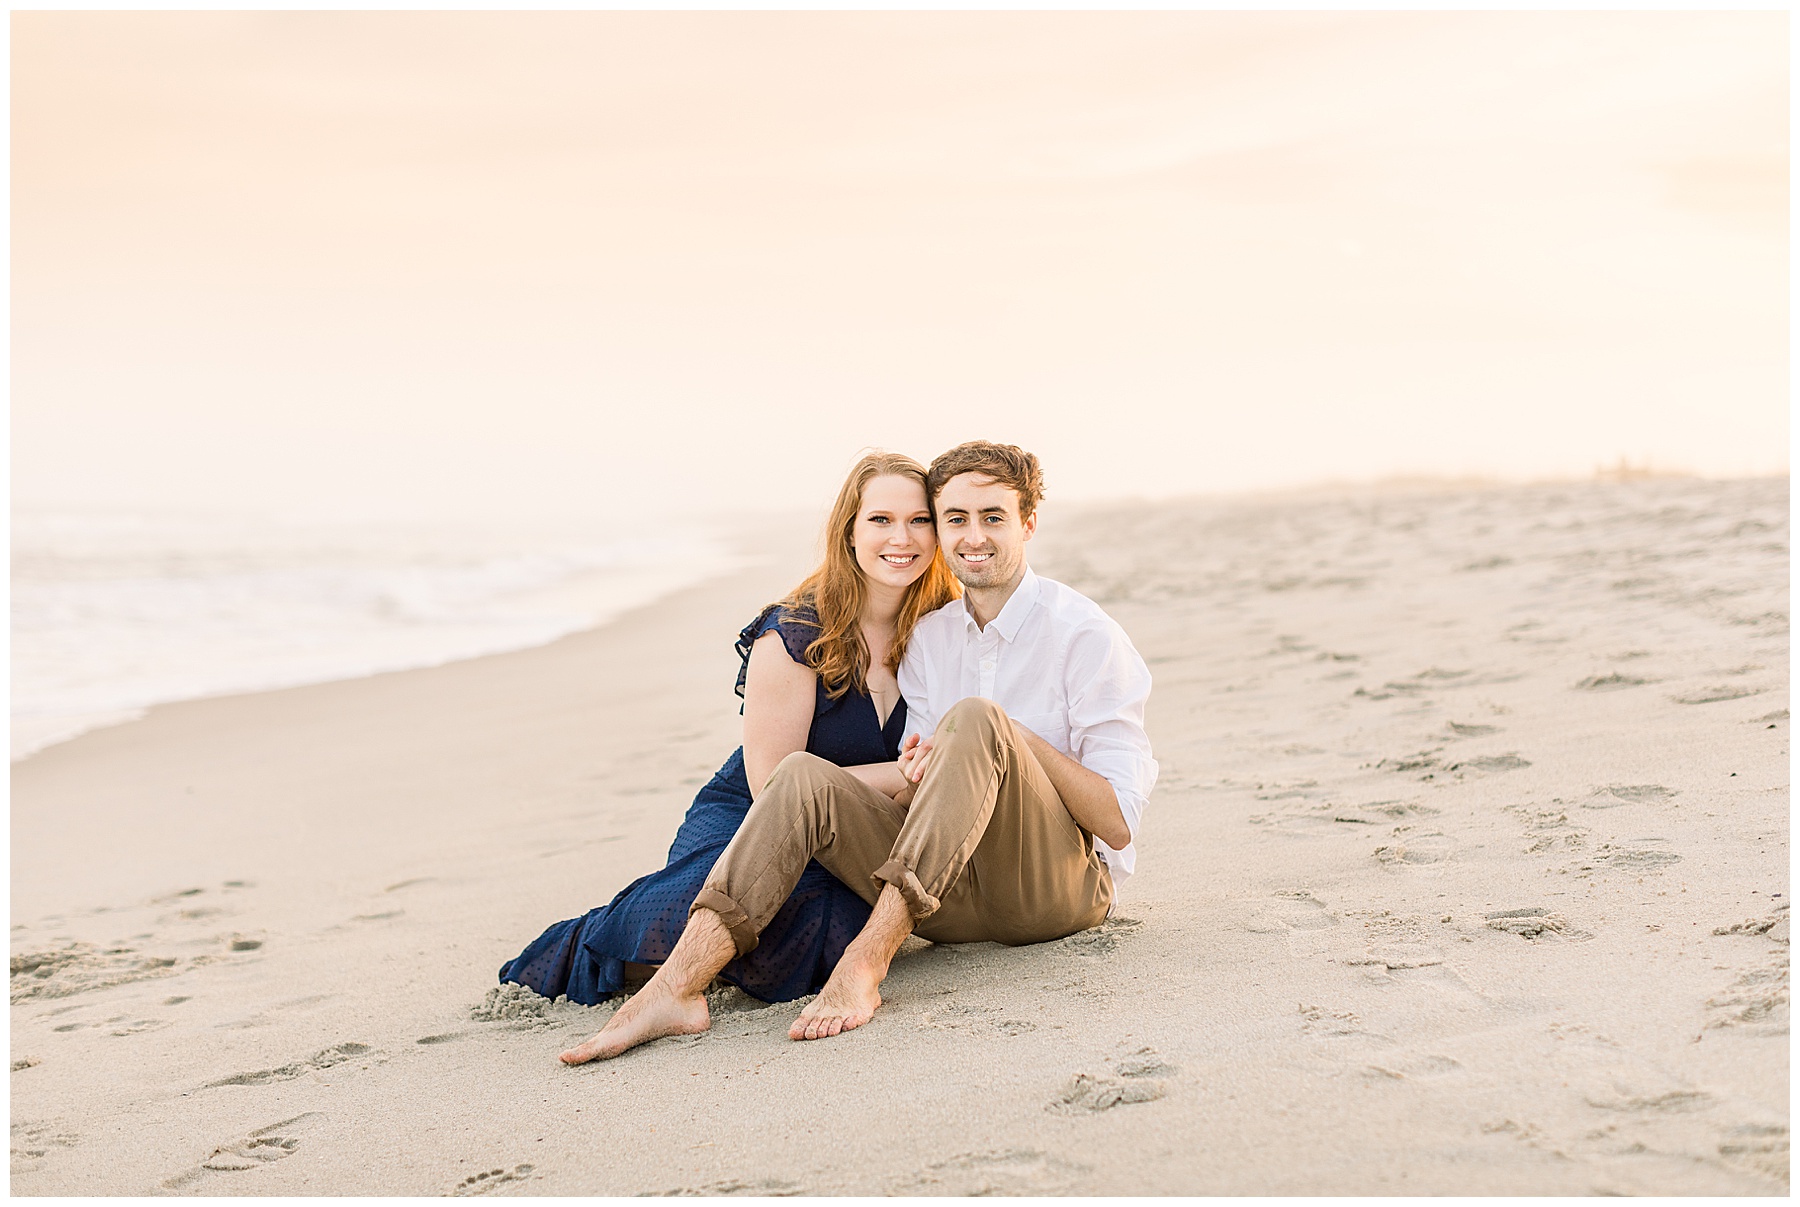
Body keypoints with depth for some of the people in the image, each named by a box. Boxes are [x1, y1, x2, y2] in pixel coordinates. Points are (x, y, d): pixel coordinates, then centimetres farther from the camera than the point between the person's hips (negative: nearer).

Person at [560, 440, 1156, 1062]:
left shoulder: (1084, 635, -4)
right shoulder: (928, 639, 13)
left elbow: (1118, 822, -9)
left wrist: (1018, 738, -18)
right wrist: (914, 778, -17)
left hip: (1062, 881, -5)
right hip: (959, 897, 5)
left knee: (975, 717, -29)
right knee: (806, 777, -16)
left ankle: (864, 963, -36)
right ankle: (678, 984, -31)